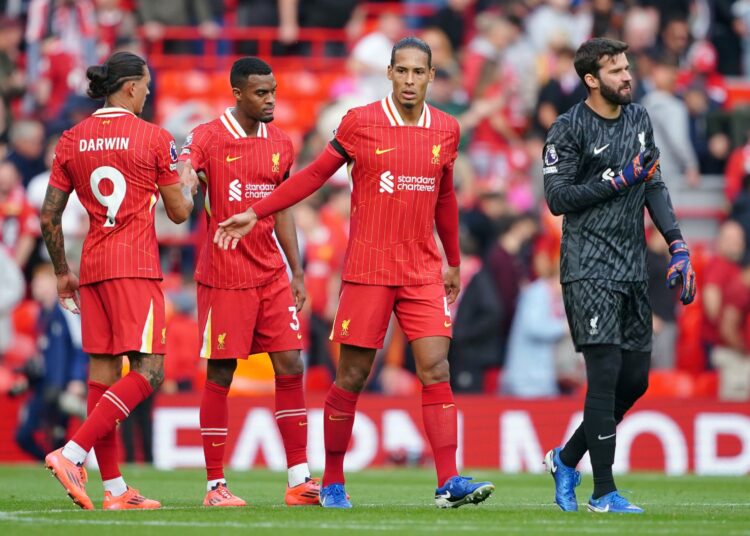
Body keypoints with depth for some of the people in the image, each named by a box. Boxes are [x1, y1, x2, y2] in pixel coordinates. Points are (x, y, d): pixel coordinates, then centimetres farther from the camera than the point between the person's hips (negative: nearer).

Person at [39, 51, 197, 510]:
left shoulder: (71, 141, 8)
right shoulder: (154, 138, -5)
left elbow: (49, 218, 8)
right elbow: (179, 211, 1)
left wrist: (62, 273, 19)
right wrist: (189, 184, 23)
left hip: (93, 266, 6)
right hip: (136, 266, -6)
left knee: (103, 371, 7)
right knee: (149, 372, -7)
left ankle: (115, 488, 8)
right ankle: (72, 454, -22)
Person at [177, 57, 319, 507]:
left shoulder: (281, 144, 11)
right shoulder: (208, 138, -6)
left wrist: (297, 272, 15)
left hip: (272, 275, 5)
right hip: (223, 276, -5)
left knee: (290, 367, -1)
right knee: (220, 375, -2)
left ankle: (300, 481, 2)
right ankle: (216, 485, 5)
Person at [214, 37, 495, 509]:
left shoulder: (446, 130, 7)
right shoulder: (360, 123, -3)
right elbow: (314, 176, 5)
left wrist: (453, 263, 24)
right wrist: (255, 214, 1)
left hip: (423, 272, 3)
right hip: (368, 269, -3)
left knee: (436, 369, -9)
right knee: (352, 375, 1)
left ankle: (449, 482, -12)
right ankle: (332, 483, 13)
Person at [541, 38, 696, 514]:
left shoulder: (639, 118, 12)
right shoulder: (569, 129, -7)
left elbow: (654, 186, 15)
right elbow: (557, 198, -10)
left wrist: (678, 246, 6)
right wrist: (619, 179, -15)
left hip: (633, 268, 7)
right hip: (589, 270, -7)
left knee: (635, 379, 6)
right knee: (605, 373, -11)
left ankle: (567, 459, 25)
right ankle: (604, 493, -6)